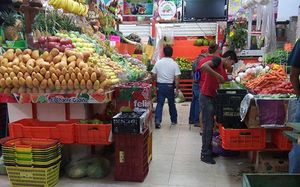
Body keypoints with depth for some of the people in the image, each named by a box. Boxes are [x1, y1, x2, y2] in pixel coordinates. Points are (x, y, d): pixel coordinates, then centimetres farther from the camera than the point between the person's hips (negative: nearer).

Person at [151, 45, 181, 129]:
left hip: (160, 85, 1)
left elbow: (154, 75, 4)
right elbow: (177, 78, -10)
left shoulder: (158, 63, 0)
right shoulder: (174, 64, -7)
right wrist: (177, 89, -2)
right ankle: (173, 120, 28)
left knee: (159, 103, 5)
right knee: (171, 103, 14)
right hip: (170, 86, -1)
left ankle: (157, 121, -7)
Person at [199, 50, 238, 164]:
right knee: (208, 126, -4)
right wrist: (218, 76, -25)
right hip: (206, 97, -9)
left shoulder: (223, 71, 18)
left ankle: (208, 150, 27)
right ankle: (205, 154, 5)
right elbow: (204, 66, -28)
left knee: (210, 125, 15)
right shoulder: (217, 60, -8)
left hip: (212, 98, 9)